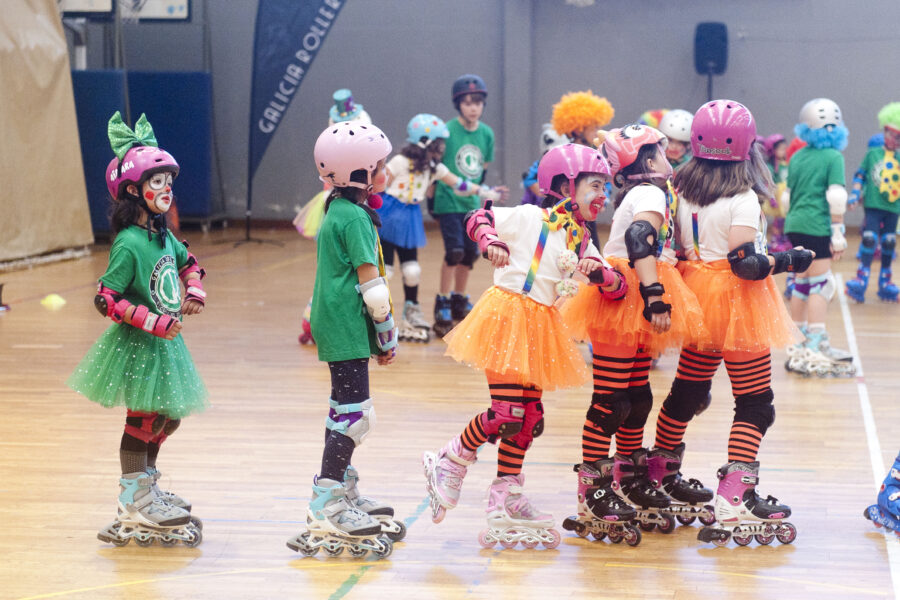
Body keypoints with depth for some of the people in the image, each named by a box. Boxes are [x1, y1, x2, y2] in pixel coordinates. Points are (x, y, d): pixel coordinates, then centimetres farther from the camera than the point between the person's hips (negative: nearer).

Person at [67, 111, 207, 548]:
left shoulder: (164, 236, 5)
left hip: (165, 343, 8)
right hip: (138, 347, -8)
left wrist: (195, 292, 7)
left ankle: (145, 487, 33)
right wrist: (155, 322, -24)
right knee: (143, 421, 0)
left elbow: (189, 263, 25)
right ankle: (135, 507, 10)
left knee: (168, 418, 17)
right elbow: (106, 299, -24)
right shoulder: (129, 244, -21)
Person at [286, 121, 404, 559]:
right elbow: (371, 283, -17)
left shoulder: (336, 212, 15)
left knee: (345, 409, 18)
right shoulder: (355, 217, -15)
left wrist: (380, 334, 21)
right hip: (347, 329, -10)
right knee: (355, 414, -10)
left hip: (337, 326, 10)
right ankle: (326, 509, -9)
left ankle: (342, 493, 28)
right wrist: (389, 336, -8)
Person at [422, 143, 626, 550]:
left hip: (540, 329, 8)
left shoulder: (583, 244, 12)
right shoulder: (530, 219, -6)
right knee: (506, 413, -13)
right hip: (507, 315, -8)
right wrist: (492, 243, -21)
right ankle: (448, 465, 9)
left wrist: (599, 272, -13)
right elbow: (477, 219, -1)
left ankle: (506, 497, 22)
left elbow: (617, 287, 8)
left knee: (529, 416, 9)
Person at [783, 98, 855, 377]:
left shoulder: (797, 157, 12)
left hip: (795, 225, 7)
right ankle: (815, 345, -6)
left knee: (801, 281, 15)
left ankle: (799, 341, 22)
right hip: (818, 227, -7)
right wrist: (838, 231, -8)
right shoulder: (833, 157, -7)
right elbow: (836, 197, -12)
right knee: (821, 284, -4)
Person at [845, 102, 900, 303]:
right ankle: (861, 278, -11)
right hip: (873, 205, -3)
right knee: (869, 239, -14)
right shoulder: (872, 154, 4)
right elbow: (860, 175, 6)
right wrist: (855, 193, -4)